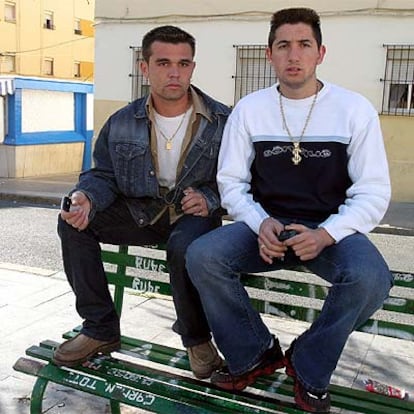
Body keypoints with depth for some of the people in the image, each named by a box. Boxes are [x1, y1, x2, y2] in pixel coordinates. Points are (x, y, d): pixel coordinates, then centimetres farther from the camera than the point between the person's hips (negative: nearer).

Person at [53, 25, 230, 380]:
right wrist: (86, 197, -21)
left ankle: (197, 339, -8)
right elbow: (103, 174, 3)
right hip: (141, 211, 4)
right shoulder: (122, 123, 2)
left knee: (183, 245, -38)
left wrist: (209, 199, -25)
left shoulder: (221, 121, -6)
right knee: (74, 223, -16)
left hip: (194, 214, -3)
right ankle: (100, 329, -4)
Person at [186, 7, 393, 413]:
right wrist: (261, 224, -18)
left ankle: (308, 367, -3)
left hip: (330, 230, -1)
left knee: (370, 277, -32)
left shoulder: (355, 109, -4)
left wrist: (325, 234, -22)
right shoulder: (248, 109, 1)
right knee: (201, 255, -24)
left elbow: (373, 192, -5)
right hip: (266, 225, 2)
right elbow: (231, 182, 2)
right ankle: (256, 354, 0)